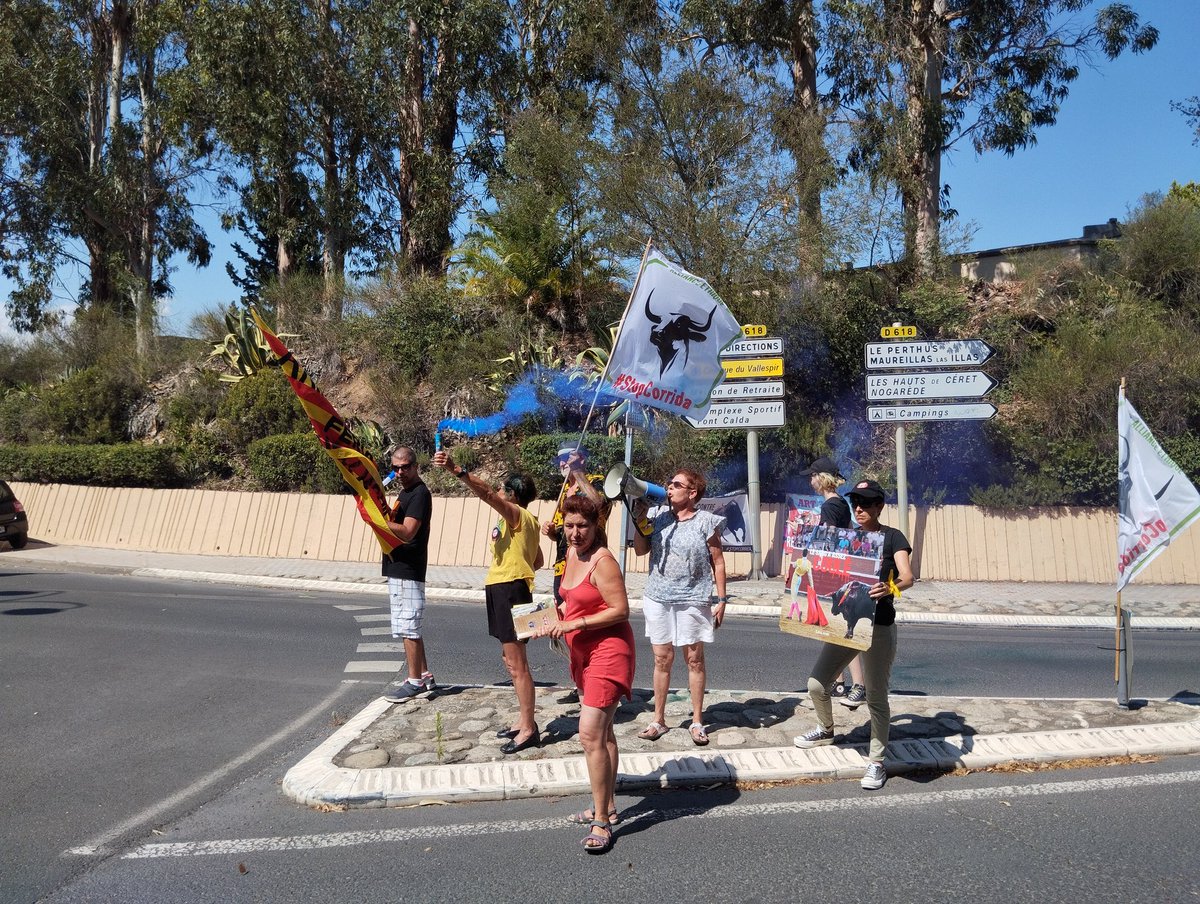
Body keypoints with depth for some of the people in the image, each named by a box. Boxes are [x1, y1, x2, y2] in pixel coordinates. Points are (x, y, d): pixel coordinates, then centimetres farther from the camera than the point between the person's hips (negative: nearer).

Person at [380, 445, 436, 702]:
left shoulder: (420, 493, -14)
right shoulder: (404, 492, 18)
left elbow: (407, 532, -22)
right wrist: (387, 515, 4)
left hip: (408, 572, -10)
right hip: (398, 569, 10)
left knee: (408, 627, -6)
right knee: (410, 628, 15)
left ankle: (414, 681, 1)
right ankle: (424, 677, 23)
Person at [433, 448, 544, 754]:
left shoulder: (517, 514, -11)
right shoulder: (526, 521, 18)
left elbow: (487, 493, -28)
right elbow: (537, 561, 24)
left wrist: (455, 470, -38)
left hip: (510, 591, -11)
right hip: (505, 591, 11)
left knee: (516, 664, -6)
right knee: (511, 659, 18)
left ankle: (528, 729, 0)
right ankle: (524, 721, 27)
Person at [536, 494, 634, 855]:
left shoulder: (602, 562, -19)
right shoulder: (571, 554, 7)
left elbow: (620, 610, -22)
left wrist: (575, 623, -23)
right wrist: (559, 619, 7)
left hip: (607, 651, -10)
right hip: (583, 653, 10)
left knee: (591, 734, -14)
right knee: (602, 733, 19)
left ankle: (601, 822, -5)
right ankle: (607, 806, 32)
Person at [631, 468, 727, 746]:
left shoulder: (706, 522, -4)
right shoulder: (660, 519, 7)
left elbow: (718, 561, -2)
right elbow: (640, 550, 7)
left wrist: (721, 599, -4)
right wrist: (639, 521, -6)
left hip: (693, 601, -3)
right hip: (659, 599, 4)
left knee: (694, 659, 4)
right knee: (662, 659, 9)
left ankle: (697, 721, 17)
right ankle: (658, 719, 19)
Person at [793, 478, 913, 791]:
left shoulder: (891, 537, -5)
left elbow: (907, 577, -18)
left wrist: (889, 587, -39)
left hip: (878, 627, -5)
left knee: (876, 697, 1)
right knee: (816, 684, 8)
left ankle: (877, 763, 13)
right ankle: (826, 730, 37)